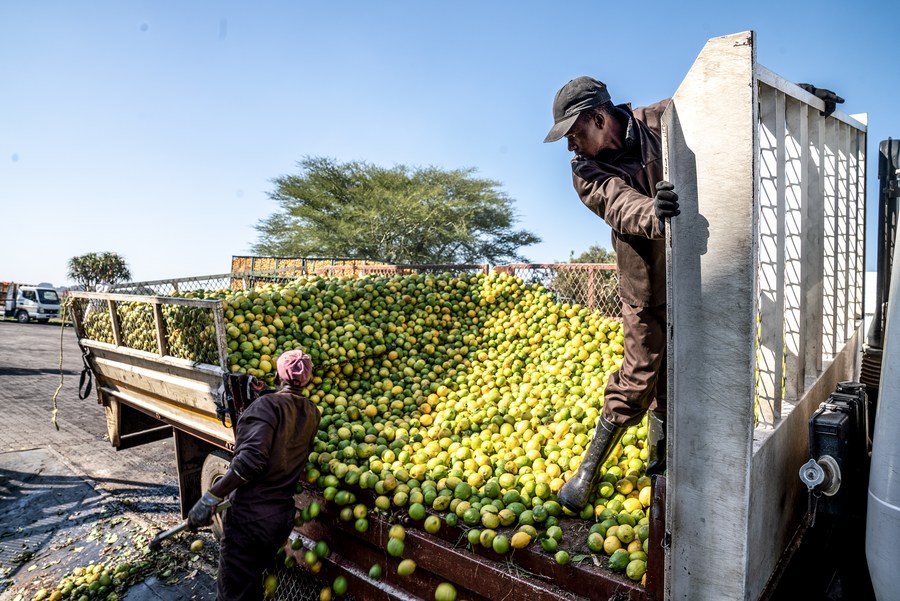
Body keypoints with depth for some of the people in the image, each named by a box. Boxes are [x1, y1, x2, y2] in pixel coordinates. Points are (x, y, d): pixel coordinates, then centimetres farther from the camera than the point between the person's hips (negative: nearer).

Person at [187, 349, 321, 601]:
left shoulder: (267, 404, -17)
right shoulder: (312, 413, 3)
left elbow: (252, 459, -28)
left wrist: (211, 497, -20)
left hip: (250, 514, -6)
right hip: (284, 514, 7)